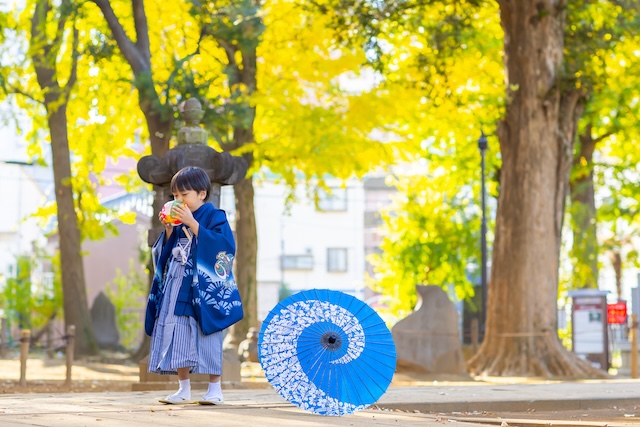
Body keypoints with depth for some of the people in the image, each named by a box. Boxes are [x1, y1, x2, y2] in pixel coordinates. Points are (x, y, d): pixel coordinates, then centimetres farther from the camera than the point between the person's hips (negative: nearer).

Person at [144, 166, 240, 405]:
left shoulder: (214, 217, -5)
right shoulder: (179, 220, 13)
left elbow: (223, 245, -21)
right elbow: (166, 252, 16)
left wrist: (192, 224, -22)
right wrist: (169, 229, -1)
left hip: (203, 288, -6)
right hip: (177, 287, 6)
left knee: (205, 336, -4)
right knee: (178, 336, 4)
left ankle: (215, 389, 3)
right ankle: (184, 390, 11)